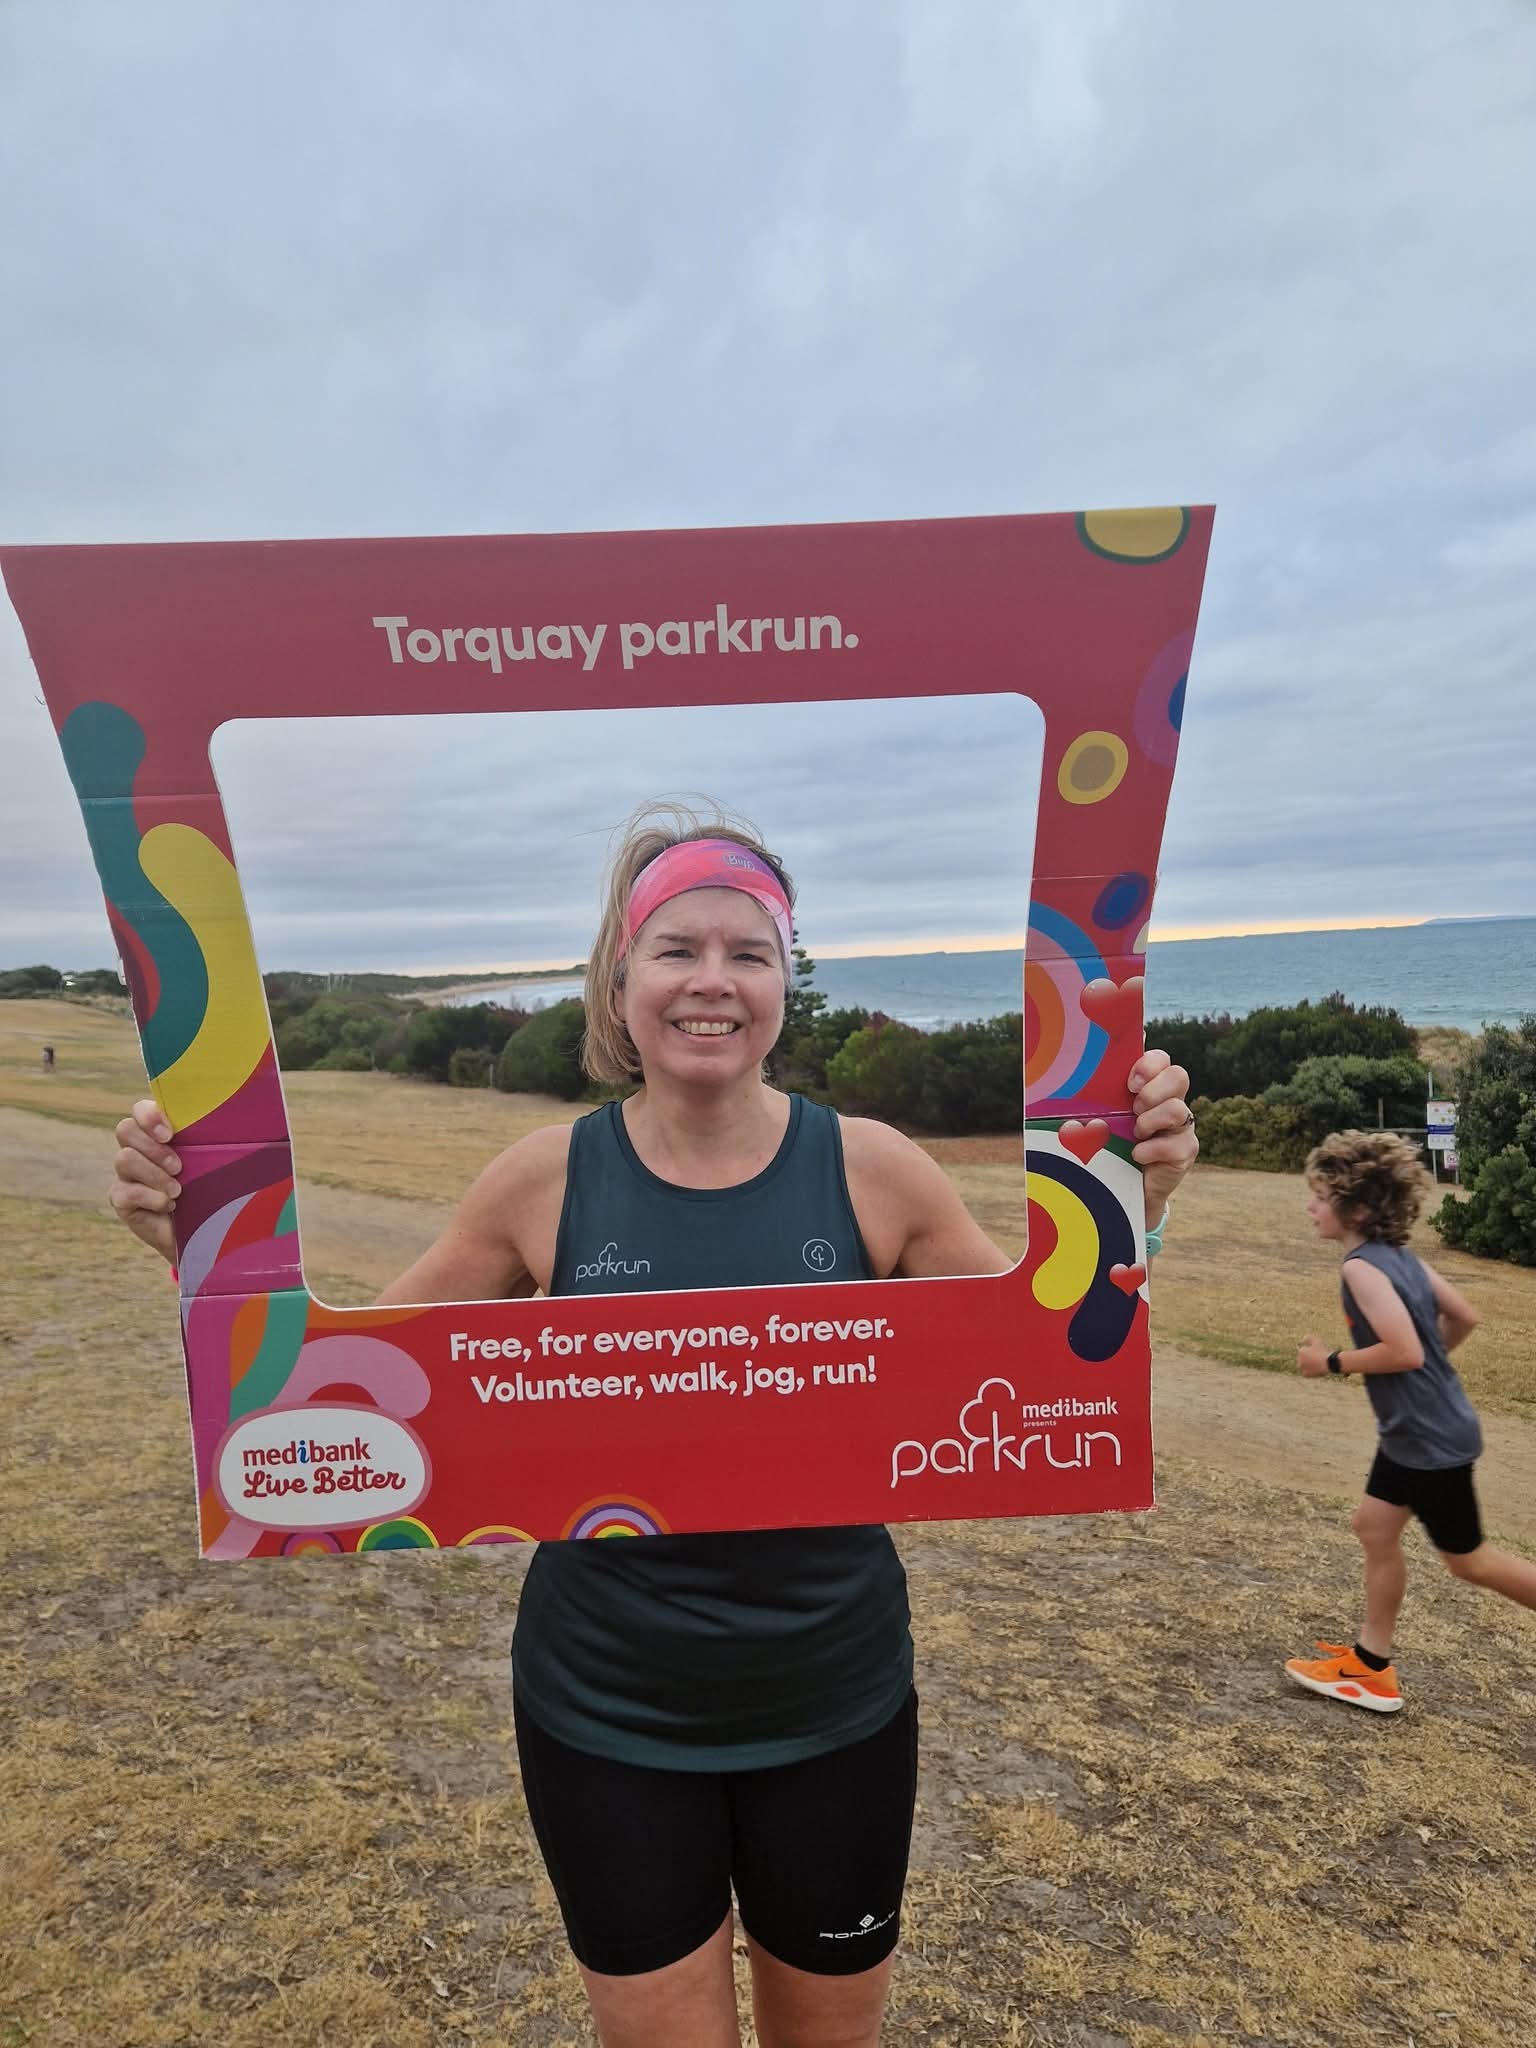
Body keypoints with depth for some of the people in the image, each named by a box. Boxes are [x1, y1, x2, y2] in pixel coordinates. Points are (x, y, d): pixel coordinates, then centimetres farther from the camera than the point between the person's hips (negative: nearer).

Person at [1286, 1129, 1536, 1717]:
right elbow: (1463, 1316, 9)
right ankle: (1370, 1666, 24)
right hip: (1411, 1431, 9)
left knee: (1468, 1559, 8)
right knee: (1375, 1528, 14)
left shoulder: (1362, 1266, -25)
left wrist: (1332, 1362, -18)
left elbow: (1404, 1351, -31)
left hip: (1432, 1437, -9)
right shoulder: (1399, 1255, 2)